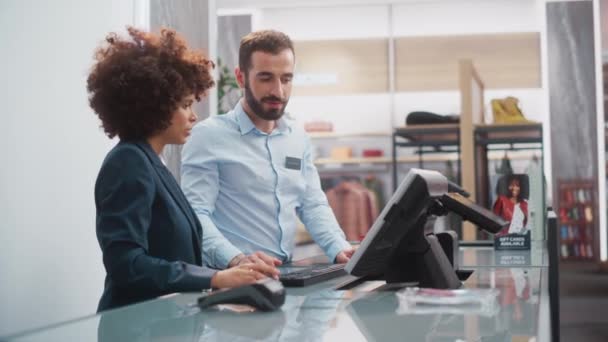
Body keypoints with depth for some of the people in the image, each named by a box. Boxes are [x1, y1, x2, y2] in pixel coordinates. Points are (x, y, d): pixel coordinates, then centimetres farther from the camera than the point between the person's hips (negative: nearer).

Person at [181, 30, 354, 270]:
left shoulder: (299, 138, 14)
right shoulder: (209, 135, -5)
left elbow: (314, 205, 14)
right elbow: (195, 212, -13)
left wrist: (340, 248, -4)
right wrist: (235, 259, -29)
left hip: (287, 274, 5)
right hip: (232, 277, -5)